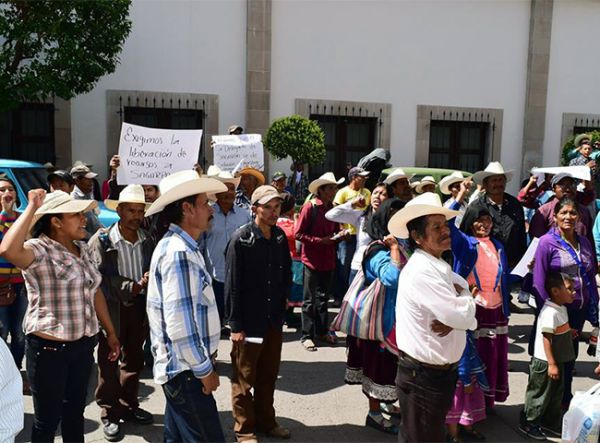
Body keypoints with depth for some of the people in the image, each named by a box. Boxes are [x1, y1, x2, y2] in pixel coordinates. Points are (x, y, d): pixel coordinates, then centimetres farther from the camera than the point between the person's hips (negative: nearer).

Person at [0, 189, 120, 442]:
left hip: (83, 346, 7)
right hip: (49, 349, -7)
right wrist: (32, 208, -30)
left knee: (75, 411, 22)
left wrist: (110, 332, 15)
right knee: (48, 419, 10)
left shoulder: (82, 249, 6)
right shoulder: (38, 250, -16)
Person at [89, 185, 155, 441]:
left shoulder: (148, 241, -2)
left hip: (139, 306, 4)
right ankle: (109, 413, 25)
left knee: (134, 359, 17)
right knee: (108, 362, 9)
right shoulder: (101, 240, -13)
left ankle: (128, 405, 35)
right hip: (111, 308, -4)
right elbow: (100, 278, -20)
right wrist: (131, 288, -29)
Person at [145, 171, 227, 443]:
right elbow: (179, 323, -25)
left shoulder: (175, 245, 11)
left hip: (179, 367, 10)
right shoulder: (179, 253, -21)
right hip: (186, 369, -10)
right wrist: (204, 370, -15)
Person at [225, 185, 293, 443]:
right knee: (244, 379, 10)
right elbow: (232, 285, -13)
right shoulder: (241, 239, -13)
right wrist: (235, 325, -13)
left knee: (269, 376, 19)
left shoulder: (280, 237, 2)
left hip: (274, 320, 5)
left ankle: (266, 421, 37)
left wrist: (283, 298, 4)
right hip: (249, 321, -5)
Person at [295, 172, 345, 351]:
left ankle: (322, 331, 29)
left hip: (328, 260, 6)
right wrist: (320, 241, -19)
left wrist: (337, 237, -3)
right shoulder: (309, 207, -12)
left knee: (324, 297, 16)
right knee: (310, 299, 3)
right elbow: (298, 234, -13)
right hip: (312, 260, -6)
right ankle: (307, 335, 13)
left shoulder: (333, 208, 7)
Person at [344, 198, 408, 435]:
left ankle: (388, 403, 38)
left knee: (390, 362, 21)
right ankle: (374, 413, 21)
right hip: (381, 318, -9)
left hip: (396, 316, 9)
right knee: (379, 363, 5)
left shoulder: (398, 246, 5)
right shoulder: (378, 252, -24)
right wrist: (394, 248, -32)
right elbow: (393, 278, -42)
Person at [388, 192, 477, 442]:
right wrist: (464, 298, -6)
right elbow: (464, 317, -28)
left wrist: (453, 318, -15)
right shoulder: (422, 271, -25)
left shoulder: (438, 266, 7)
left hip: (440, 371, 9)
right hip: (423, 376, -9)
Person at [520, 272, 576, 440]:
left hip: (558, 361, 10)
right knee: (540, 395, 5)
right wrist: (551, 364, -24)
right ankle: (528, 423, 20)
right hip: (545, 362, -10)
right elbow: (546, 339, -25)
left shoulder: (561, 309, 6)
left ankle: (551, 423, 37)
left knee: (556, 394, 21)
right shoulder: (550, 312, -24)